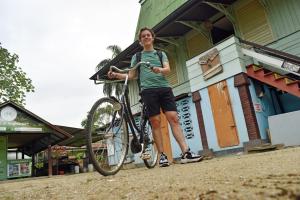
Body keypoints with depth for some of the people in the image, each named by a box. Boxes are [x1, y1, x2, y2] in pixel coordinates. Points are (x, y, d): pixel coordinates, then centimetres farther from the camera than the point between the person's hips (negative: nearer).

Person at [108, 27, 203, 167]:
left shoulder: (161, 53, 22)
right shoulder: (137, 56, 21)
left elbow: (168, 69, 5)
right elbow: (131, 75, 17)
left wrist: (160, 69, -18)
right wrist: (116, 75, 1)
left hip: (164, 88, 1)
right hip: (148, 90, 0)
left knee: (174, 118, -11)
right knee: (155, 122, -6)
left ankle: (186, 152, -15)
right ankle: (162, 155, -2)